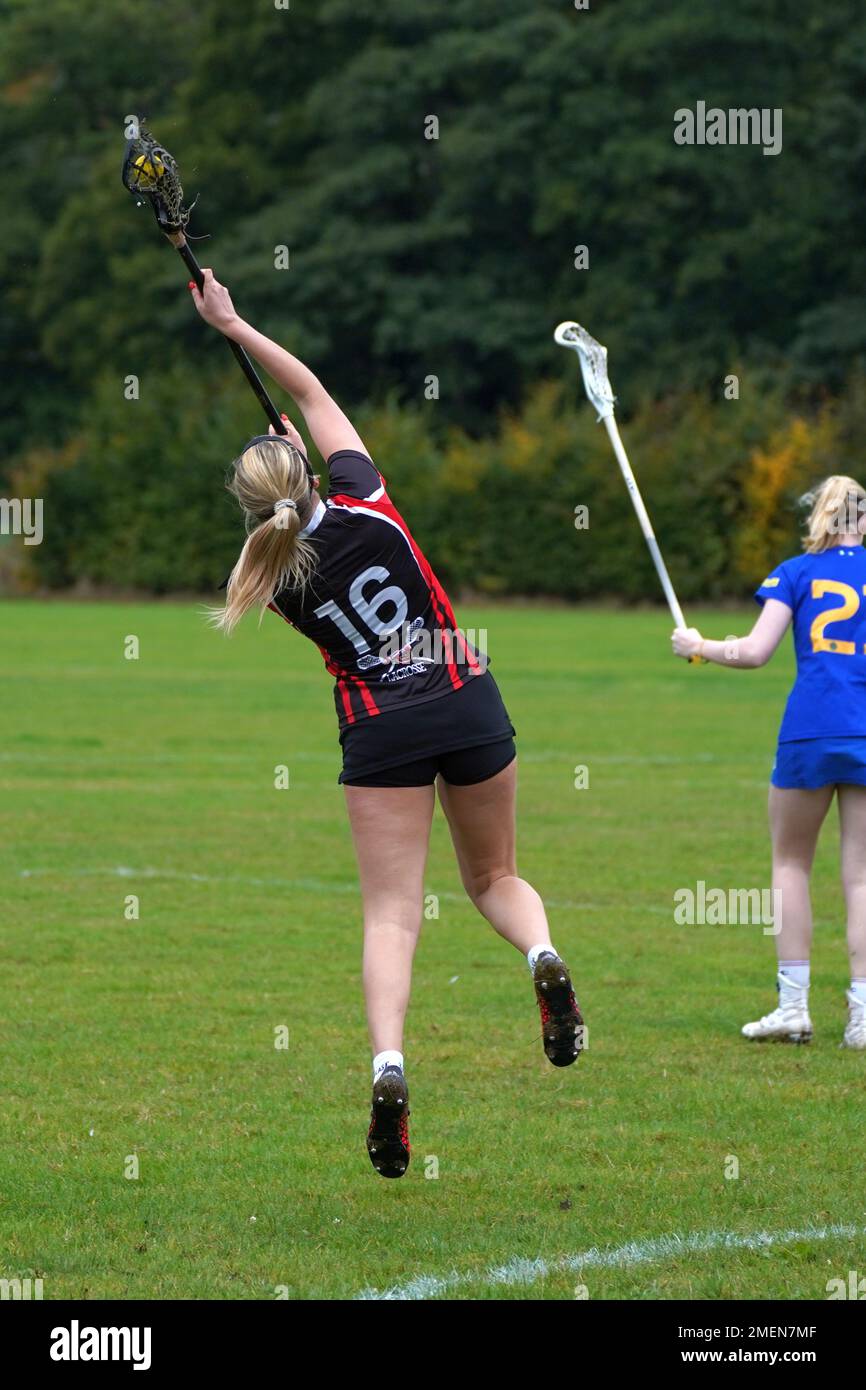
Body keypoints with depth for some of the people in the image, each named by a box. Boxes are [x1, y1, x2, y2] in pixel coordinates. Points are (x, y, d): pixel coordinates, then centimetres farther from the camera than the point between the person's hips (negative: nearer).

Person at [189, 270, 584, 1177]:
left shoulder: (280, 581, -6)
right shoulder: (363, 503, -5)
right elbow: (313, 393, 6)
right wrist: (232, 325, 10)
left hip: (381, 734, -2)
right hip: (470, 706, 2)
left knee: (391, 913, -3)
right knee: (493, 878, 20)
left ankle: (387, 1063, -26)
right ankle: (543, 955, -13)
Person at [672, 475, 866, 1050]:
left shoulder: (797, 572, 6)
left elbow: (755, 652, -2)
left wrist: (698, 646, 13)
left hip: (810, 732, -1)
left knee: (791, 862, 13)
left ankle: (794, 1004, 7)